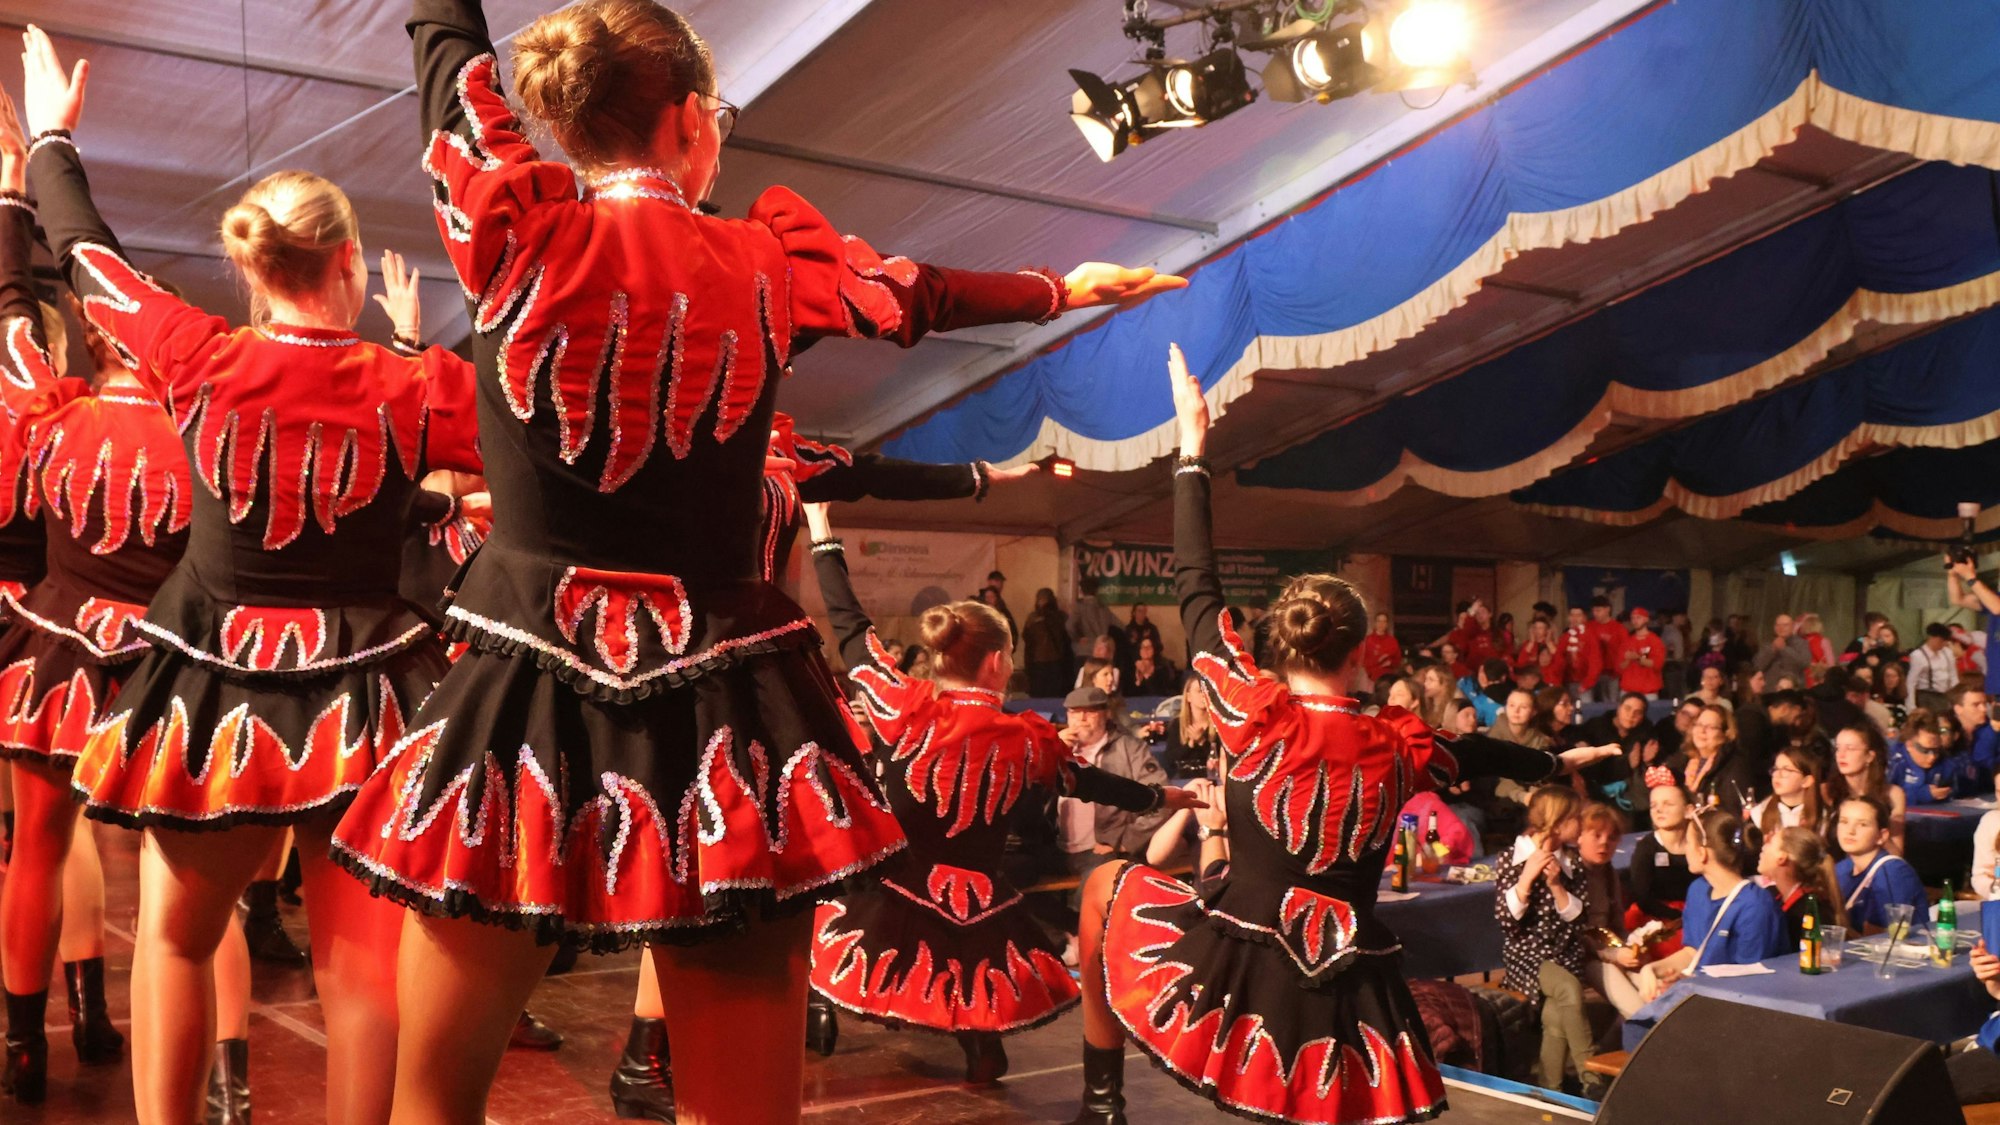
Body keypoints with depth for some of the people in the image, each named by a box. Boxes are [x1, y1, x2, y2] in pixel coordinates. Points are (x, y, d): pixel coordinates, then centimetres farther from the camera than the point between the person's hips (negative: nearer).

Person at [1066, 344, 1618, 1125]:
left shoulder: (1255, 715, -6)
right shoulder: (1399, 747, 4)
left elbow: (1196, 591, 1)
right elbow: (1486, 754, 26)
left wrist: (1192, 452, 9)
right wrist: (1559, 761, 50)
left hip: (1235, 969, -2)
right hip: (1344, 994, 2)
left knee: (1106, 884, 24)